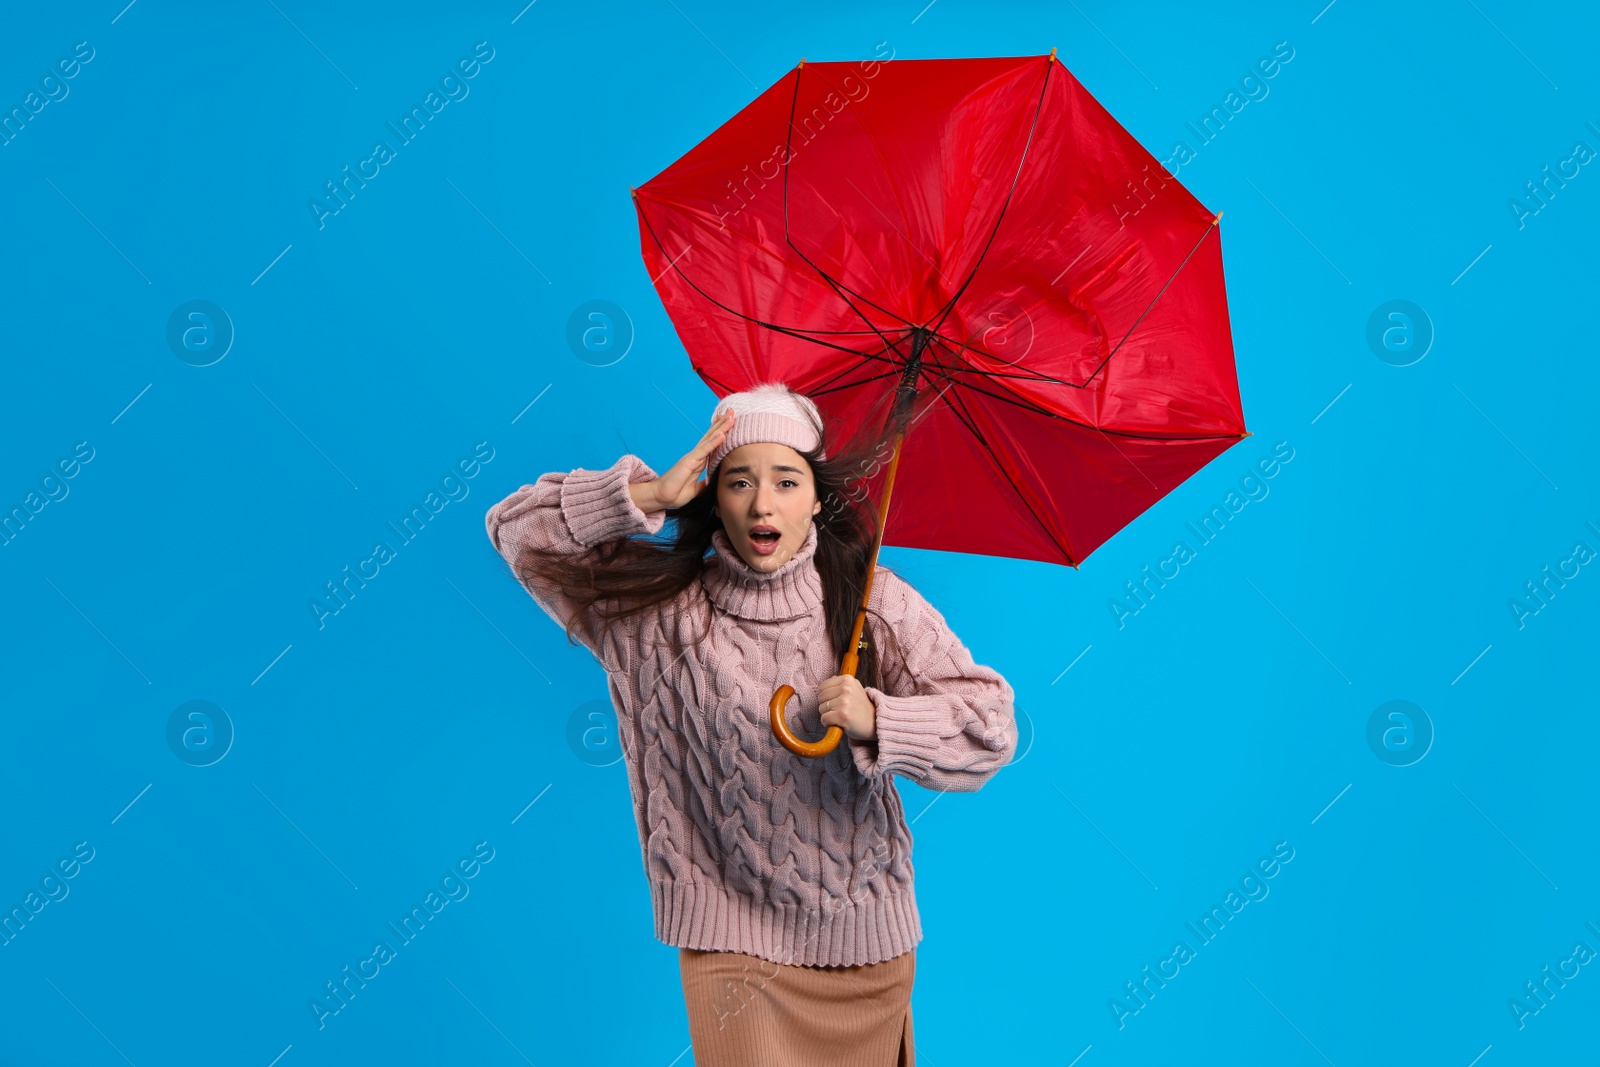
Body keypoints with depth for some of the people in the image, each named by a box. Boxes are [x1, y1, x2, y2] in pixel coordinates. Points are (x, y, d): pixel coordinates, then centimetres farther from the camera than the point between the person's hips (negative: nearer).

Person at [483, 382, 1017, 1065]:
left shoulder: (873, 601, -8)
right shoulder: (658, 603, -5)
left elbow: (992, 723, -9)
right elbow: (517, 528, -4)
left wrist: (876, 720, -27)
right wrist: (647, 495, -16)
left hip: (861, 927, 2)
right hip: (730, 929, -1)